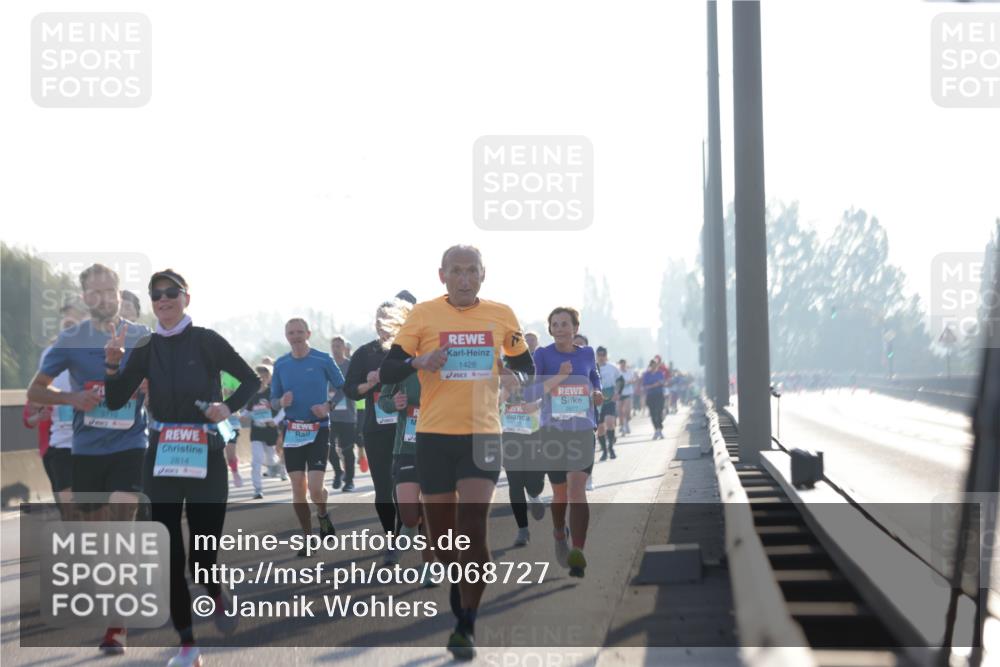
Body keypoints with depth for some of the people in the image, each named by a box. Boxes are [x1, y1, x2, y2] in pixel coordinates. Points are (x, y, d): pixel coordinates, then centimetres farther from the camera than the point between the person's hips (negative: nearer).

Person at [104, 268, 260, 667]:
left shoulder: (206, 341, -6)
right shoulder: (145, 347, 3)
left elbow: (251, 379, 3)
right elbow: (116, 402, -1)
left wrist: (229, 408, -14)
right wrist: (113, 363, -17)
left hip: (206, 458, -3)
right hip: (161, 459, 3)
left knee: (202, 557, -2)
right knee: (169, 555, 2)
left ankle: (217, 595, 34)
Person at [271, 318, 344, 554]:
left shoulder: (323, 360, -3)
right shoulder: (280, 364, 7)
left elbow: (342, 389, 3)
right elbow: (274, 398, 13)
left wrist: (327, 406, -13)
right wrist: (282, 402, -10)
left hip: (318, 430, -3)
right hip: (292, 431, 3)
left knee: (315, 488, -14)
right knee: (297, 489, 2)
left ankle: (323, 516, 20)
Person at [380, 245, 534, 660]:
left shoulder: (501, 315, 3)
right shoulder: (424, 314, -2)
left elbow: (527, 366, 15)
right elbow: (387, 372, -4)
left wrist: (513, 374, -9)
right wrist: (419, 362, -25)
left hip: (483, 434, 0)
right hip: (435, 436, 0)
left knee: (473, 527, -13)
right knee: (441, 531, 8)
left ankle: (466, 627, -4)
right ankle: (460, 586, 39)